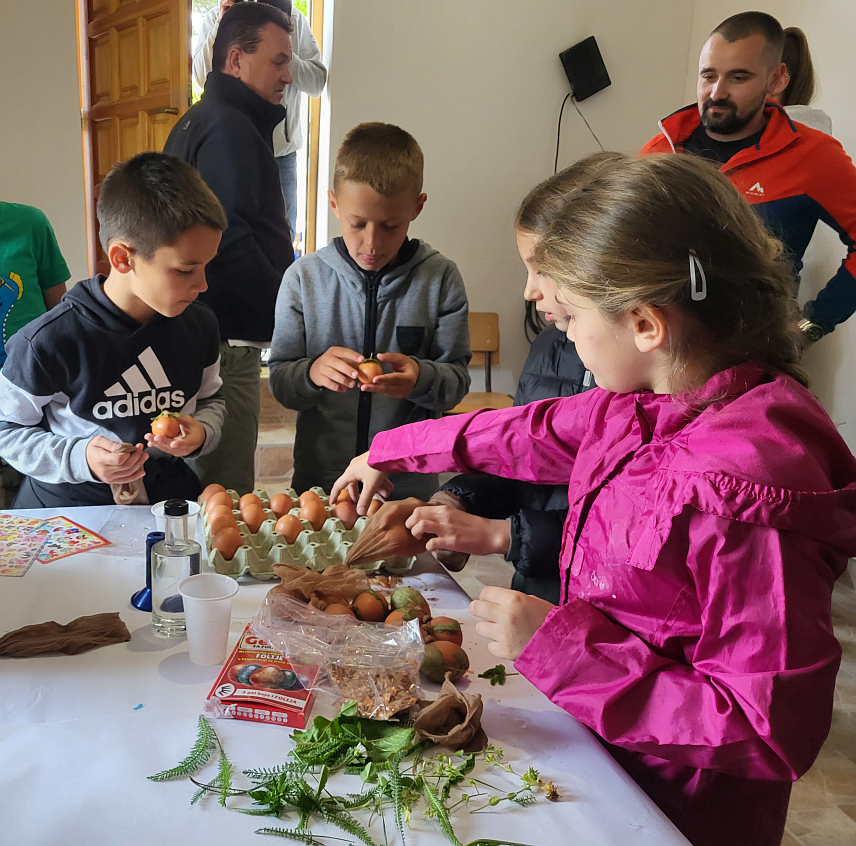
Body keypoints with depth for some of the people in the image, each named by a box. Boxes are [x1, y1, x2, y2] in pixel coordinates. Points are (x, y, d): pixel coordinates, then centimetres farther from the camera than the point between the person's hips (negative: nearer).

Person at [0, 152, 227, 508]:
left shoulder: (199, 325, 0)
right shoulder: (50, 341, -14)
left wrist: (202, 431, -6)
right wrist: (78, 459, -17)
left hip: (169, 498, 2)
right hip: (68, 507, -1)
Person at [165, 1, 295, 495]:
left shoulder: (200, 121, 21)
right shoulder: (229, 127, -12)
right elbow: (232, 242, -23)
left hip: (200, 328, 11)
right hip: (227, 340, -11)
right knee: (227, 496, -4)